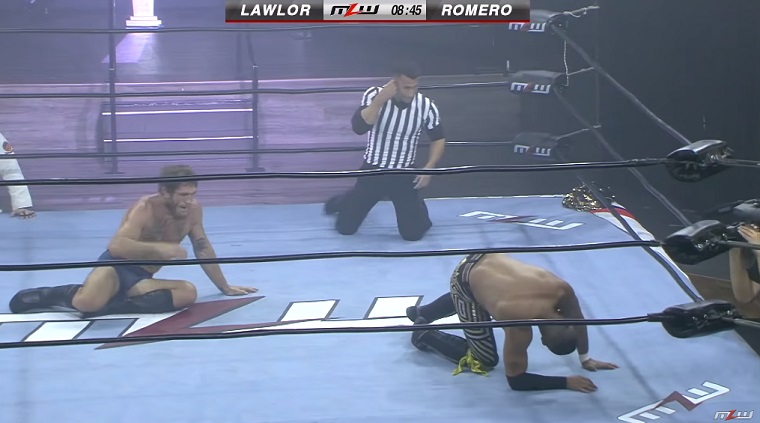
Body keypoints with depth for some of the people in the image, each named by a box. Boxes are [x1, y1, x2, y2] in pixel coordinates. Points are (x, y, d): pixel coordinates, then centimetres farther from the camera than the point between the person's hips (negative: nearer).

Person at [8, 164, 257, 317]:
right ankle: (64, 294, 0)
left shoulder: (193, 211, 1)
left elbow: (204, 250, 16)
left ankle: (108, 306, -24)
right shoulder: (145, 209, -17)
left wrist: (225, 288, 22)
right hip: (115, 267, -6)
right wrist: (160, 248, -34)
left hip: (141, 278, 7)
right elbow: (116, 246, -30)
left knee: (188, 292, -23)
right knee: (87, 301, -39)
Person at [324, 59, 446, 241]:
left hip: (404, 174, 0)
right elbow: (359, 128, -30)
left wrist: (429, 168, -11)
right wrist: (380, 101, -36)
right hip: (373, 170, 0)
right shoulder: (374, 95, -17)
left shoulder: (426, 106, -14)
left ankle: (418, 208, 31)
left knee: (413, 233, -4)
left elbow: (438, 139, 1)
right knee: (345, 228, 7)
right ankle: (341, 203, 44)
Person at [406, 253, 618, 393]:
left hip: (488, 260, 7)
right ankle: (424, 335, 14)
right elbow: (515, 379, -29)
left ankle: (419, 313, 67)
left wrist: (586, 359, 5)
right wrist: (567, 382, -30)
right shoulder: (520, 326, -39)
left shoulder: (562, 290, -25)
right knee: (486, 361, -2)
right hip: (466, 281, -7)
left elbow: (578, 321, -1)